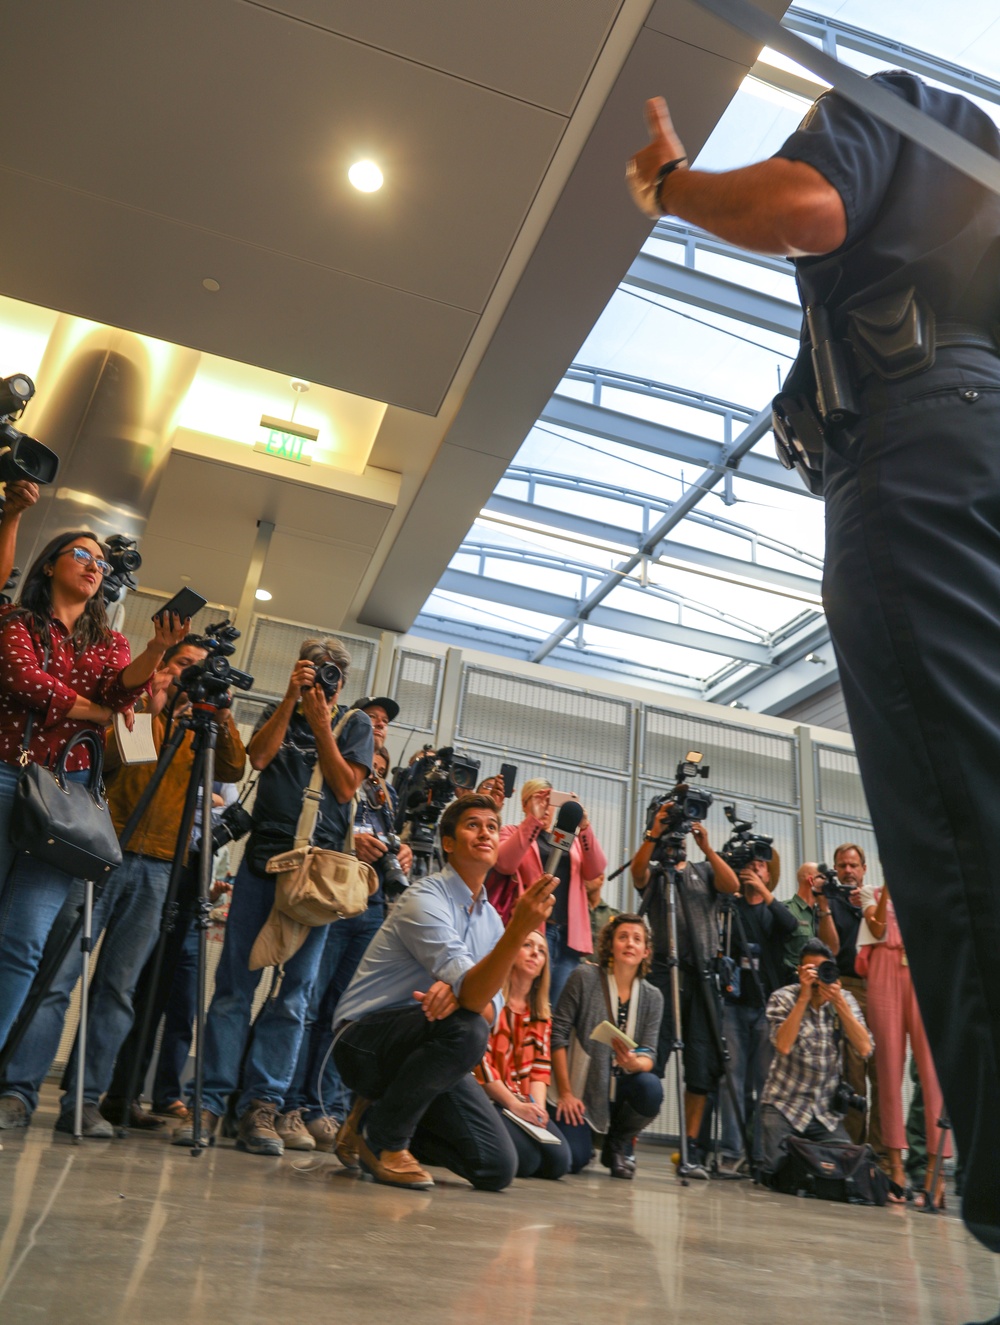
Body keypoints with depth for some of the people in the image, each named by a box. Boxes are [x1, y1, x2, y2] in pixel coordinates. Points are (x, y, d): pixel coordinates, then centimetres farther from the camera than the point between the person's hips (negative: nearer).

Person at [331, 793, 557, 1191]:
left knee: (498, 1168, -4)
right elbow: (473, 996, -30)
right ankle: (378, 1134, -11)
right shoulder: (425, 899, -18)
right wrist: (521, 927, -45)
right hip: (364, 1039, -7)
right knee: (465, 1028, -35)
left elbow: (490, 1006, -3)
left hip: (425, 1050, 7)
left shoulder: (491, 918, 8)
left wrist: (458, 993, -27)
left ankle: (386, 1123, 18)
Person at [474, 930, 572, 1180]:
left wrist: (537, 1107, -11)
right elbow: (478, 1058, -14)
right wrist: (514, 1105, -16)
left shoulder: (541, 1013, 15)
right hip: (484, 1096, -6)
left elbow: (540, 1067, 8)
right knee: (527, 1159, -24)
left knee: (559, 1161, -13)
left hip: (522, 1104, 7)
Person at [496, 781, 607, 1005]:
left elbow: (596, 870, 3)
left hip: (569, 932, 4)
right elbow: (504, 864, -11)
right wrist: (533, 819, -17)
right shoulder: (514, 833, 11)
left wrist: (584, 826, -11)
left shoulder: (571, 837, 21)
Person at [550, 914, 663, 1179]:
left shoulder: (652, 996, 0)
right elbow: (558, 1033, -11)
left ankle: (619, 1143, 3)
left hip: (620, 1088, 3)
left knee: (651, 1087, -29)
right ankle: (587, 1141, 17)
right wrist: (565, 1093, -14)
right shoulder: (585, 977, -11)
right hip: (580, 1087, -3)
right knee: (573, 1159, -23)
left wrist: (633, 1063, -29)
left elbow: (649, 1055, -4)